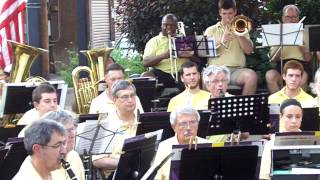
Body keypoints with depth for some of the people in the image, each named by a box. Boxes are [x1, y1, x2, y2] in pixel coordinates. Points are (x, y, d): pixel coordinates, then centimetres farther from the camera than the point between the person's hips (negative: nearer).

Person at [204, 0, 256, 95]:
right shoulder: (211, 30, 18)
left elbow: (249, 51, 7)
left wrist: (239, 35, -4)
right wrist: (221, 41, -11)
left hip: (237, 69, 1)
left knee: (252, 76, -33)